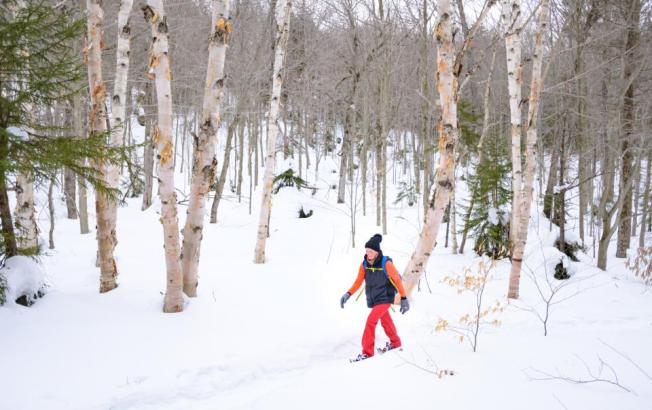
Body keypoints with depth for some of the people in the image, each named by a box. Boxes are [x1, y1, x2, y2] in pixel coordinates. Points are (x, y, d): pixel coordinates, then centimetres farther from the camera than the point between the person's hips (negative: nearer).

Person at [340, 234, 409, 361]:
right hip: (373, 300, 6)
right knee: (385, 321, 23)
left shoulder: (386, 264, -20)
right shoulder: (364, 264, -6)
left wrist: (404, 299, -8)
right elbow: (358, 281, -1)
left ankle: (367, 352, -13)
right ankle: (395, 342, 46)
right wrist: (348, 294, -14)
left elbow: (398, 281, -11)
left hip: (385, 298, -6)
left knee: (371, 320, -19)